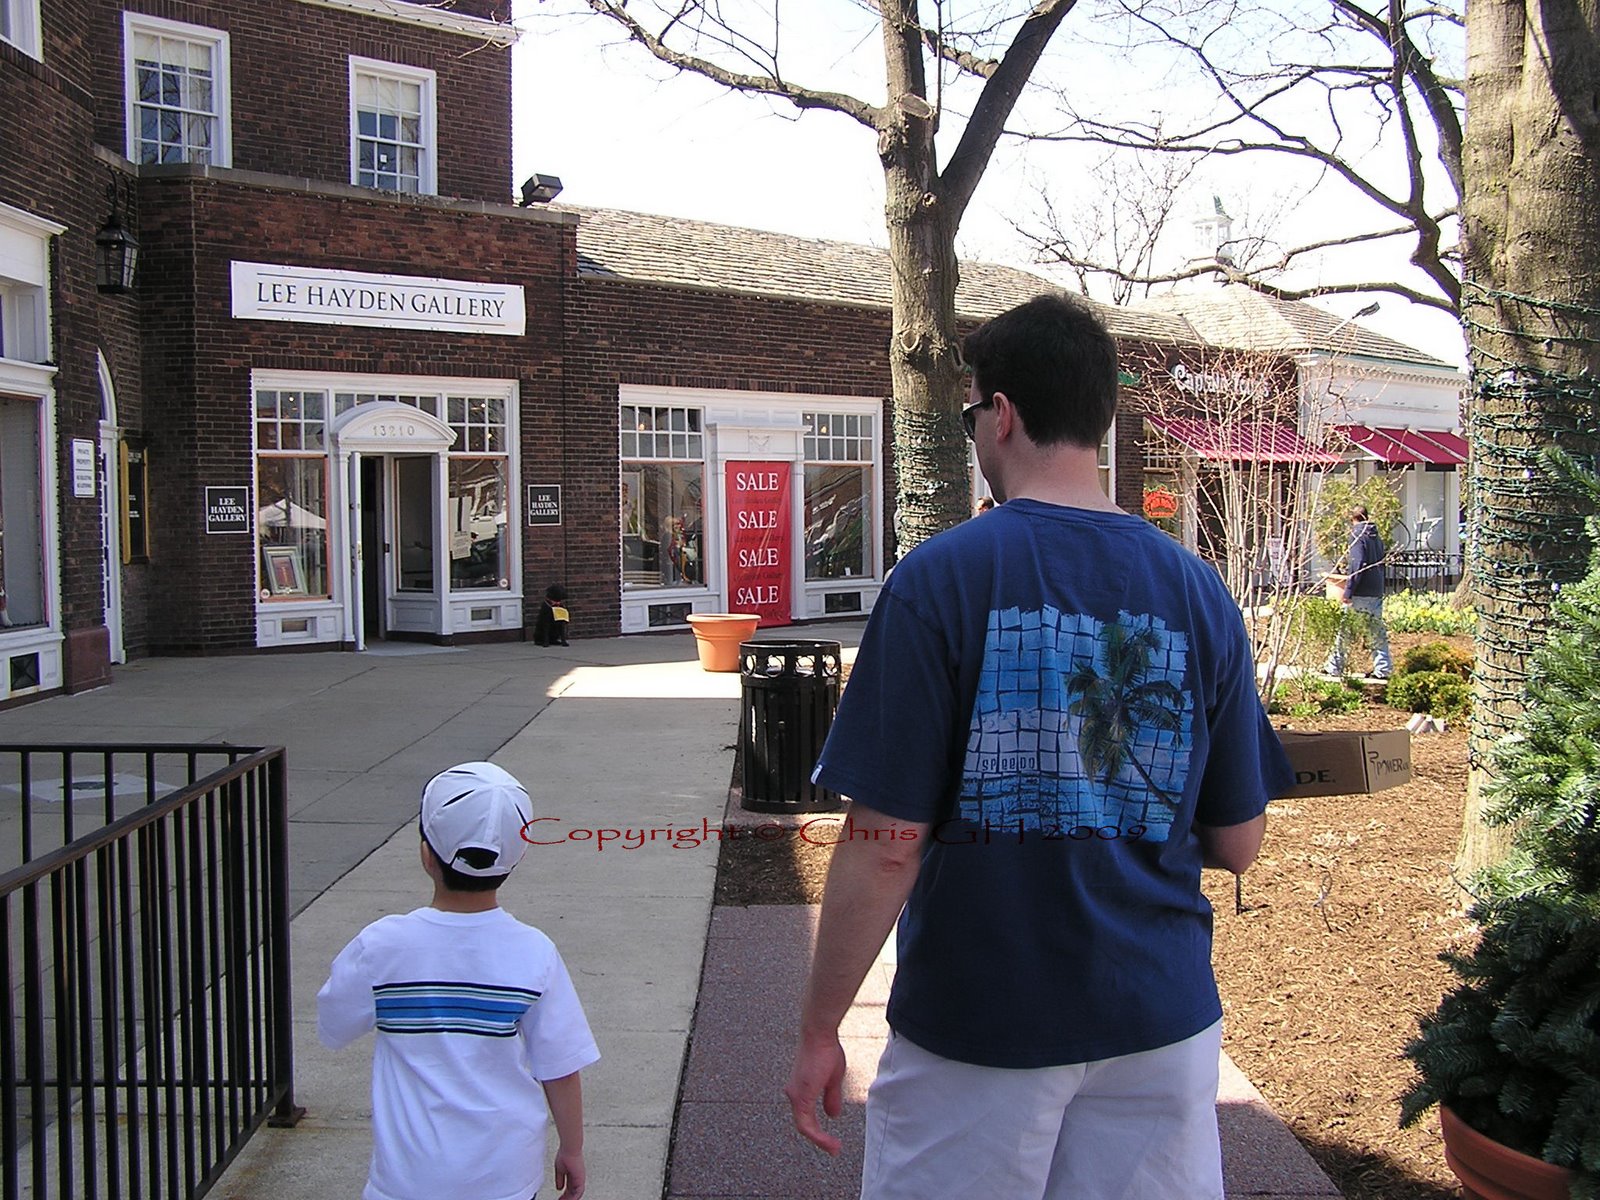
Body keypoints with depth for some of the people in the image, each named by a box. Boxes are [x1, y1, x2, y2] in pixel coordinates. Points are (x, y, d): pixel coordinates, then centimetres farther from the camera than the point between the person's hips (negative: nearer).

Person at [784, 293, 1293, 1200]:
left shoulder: (940, 579, -14)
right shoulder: (1200, 589, -4)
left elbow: (885, 846, -15)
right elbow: (1239, 843, 2)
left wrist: (820, 1030, -4)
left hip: (975, 1024, -3)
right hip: (1161, 1018, 3)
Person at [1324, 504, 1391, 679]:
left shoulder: (1358, 535, -9)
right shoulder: (1376, 537, 14)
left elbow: (1357, 565, -18)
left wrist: (1348, 591, -18)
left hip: (1360, 593, -7)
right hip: (1377, 593, 7)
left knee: (1344, 629, 1)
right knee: (1378, 631, 9)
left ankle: (1334, 668, 6)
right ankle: (1382, 669, 8)